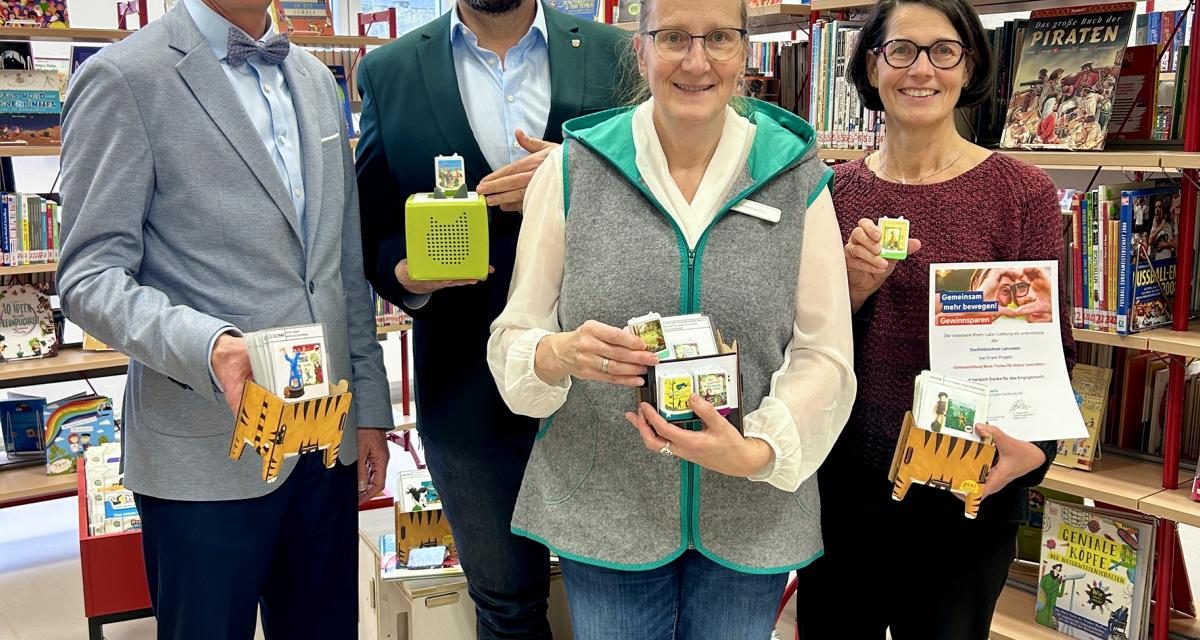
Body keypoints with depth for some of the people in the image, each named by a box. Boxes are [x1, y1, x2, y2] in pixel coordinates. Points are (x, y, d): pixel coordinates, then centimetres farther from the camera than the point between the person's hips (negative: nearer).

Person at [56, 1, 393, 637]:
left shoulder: (315, 79, 12)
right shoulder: (123, 78, -7)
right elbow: (90, 276, -11)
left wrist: (370, 407, 12)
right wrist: (205, 344, -29)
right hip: (209, 449, -5)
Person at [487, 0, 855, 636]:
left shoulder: (795, 175, -1)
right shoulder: (573, 167, -3)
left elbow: (824, 355, -4)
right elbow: (512, 338, -2)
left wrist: (758, 452, -20)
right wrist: (559, 355, -24)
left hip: (751, 519, 1)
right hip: (602, 510, 0)